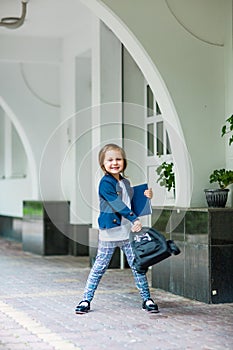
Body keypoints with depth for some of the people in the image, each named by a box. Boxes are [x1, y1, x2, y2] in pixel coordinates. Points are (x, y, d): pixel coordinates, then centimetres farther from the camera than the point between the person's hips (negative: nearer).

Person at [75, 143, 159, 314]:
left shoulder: (126, 182, 12)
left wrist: (145, 196, 6)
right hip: (109, 231, -6)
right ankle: (86, 300, 11)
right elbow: (117, 204, -20)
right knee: (100, 266, 1)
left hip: (128, 231, 6)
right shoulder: (105, 183, -11)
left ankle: (147, 299, 14)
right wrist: (134, 219, -26)